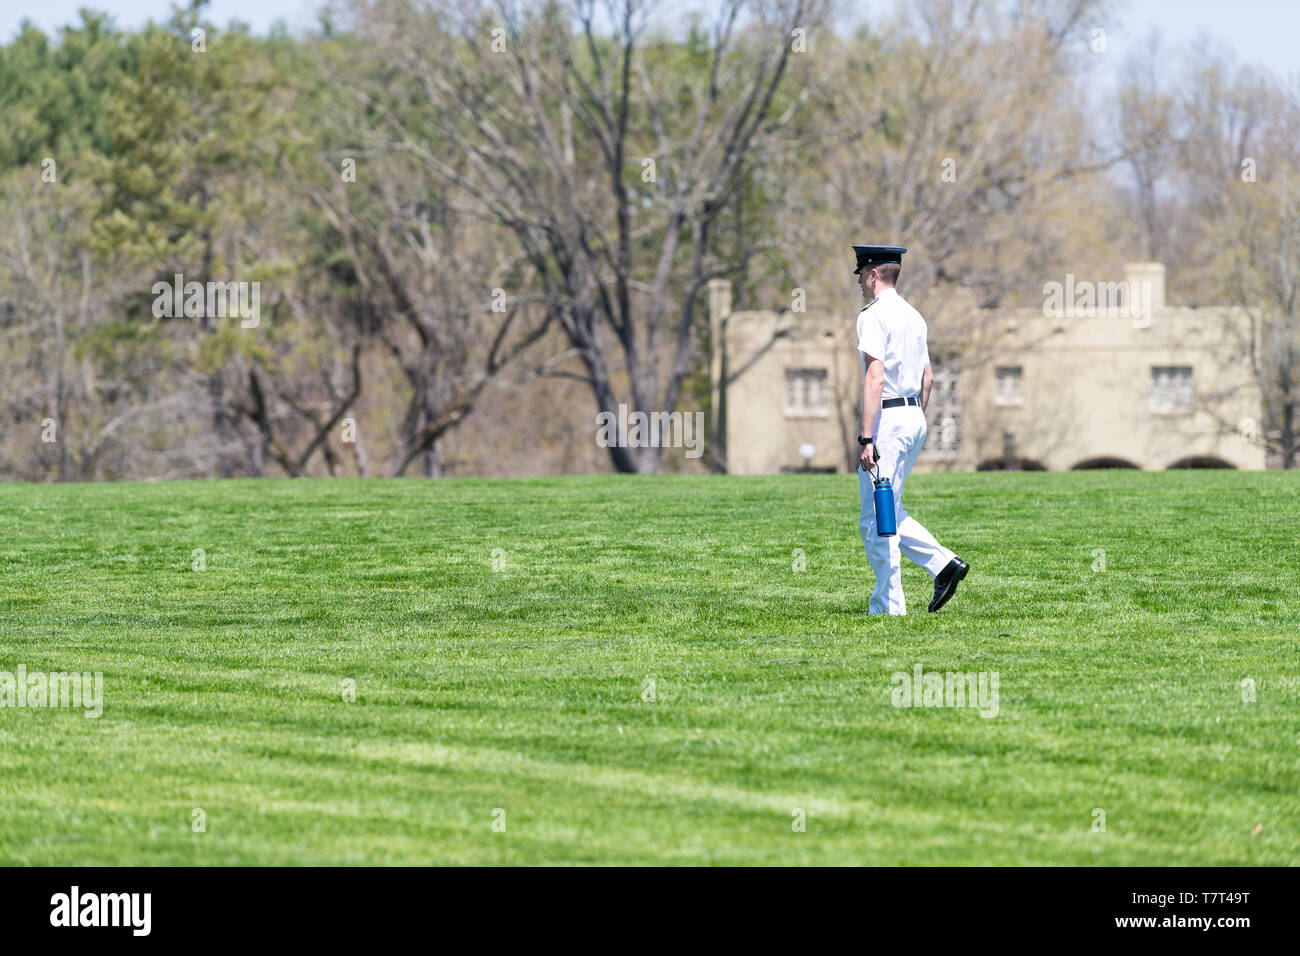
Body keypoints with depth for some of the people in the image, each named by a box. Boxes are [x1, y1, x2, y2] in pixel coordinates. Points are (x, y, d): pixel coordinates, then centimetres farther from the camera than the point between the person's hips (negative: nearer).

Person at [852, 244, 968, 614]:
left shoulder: (873, 316, -13)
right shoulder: (913, 316, 15)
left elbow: (875, 378, -21)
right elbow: (927, 378, 21)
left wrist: (867, 439, -23)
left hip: (887, 418, -9)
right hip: (915, 418, 9)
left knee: (876, 521, -4)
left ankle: (888, 605, -3)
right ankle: (943, 563, 5)